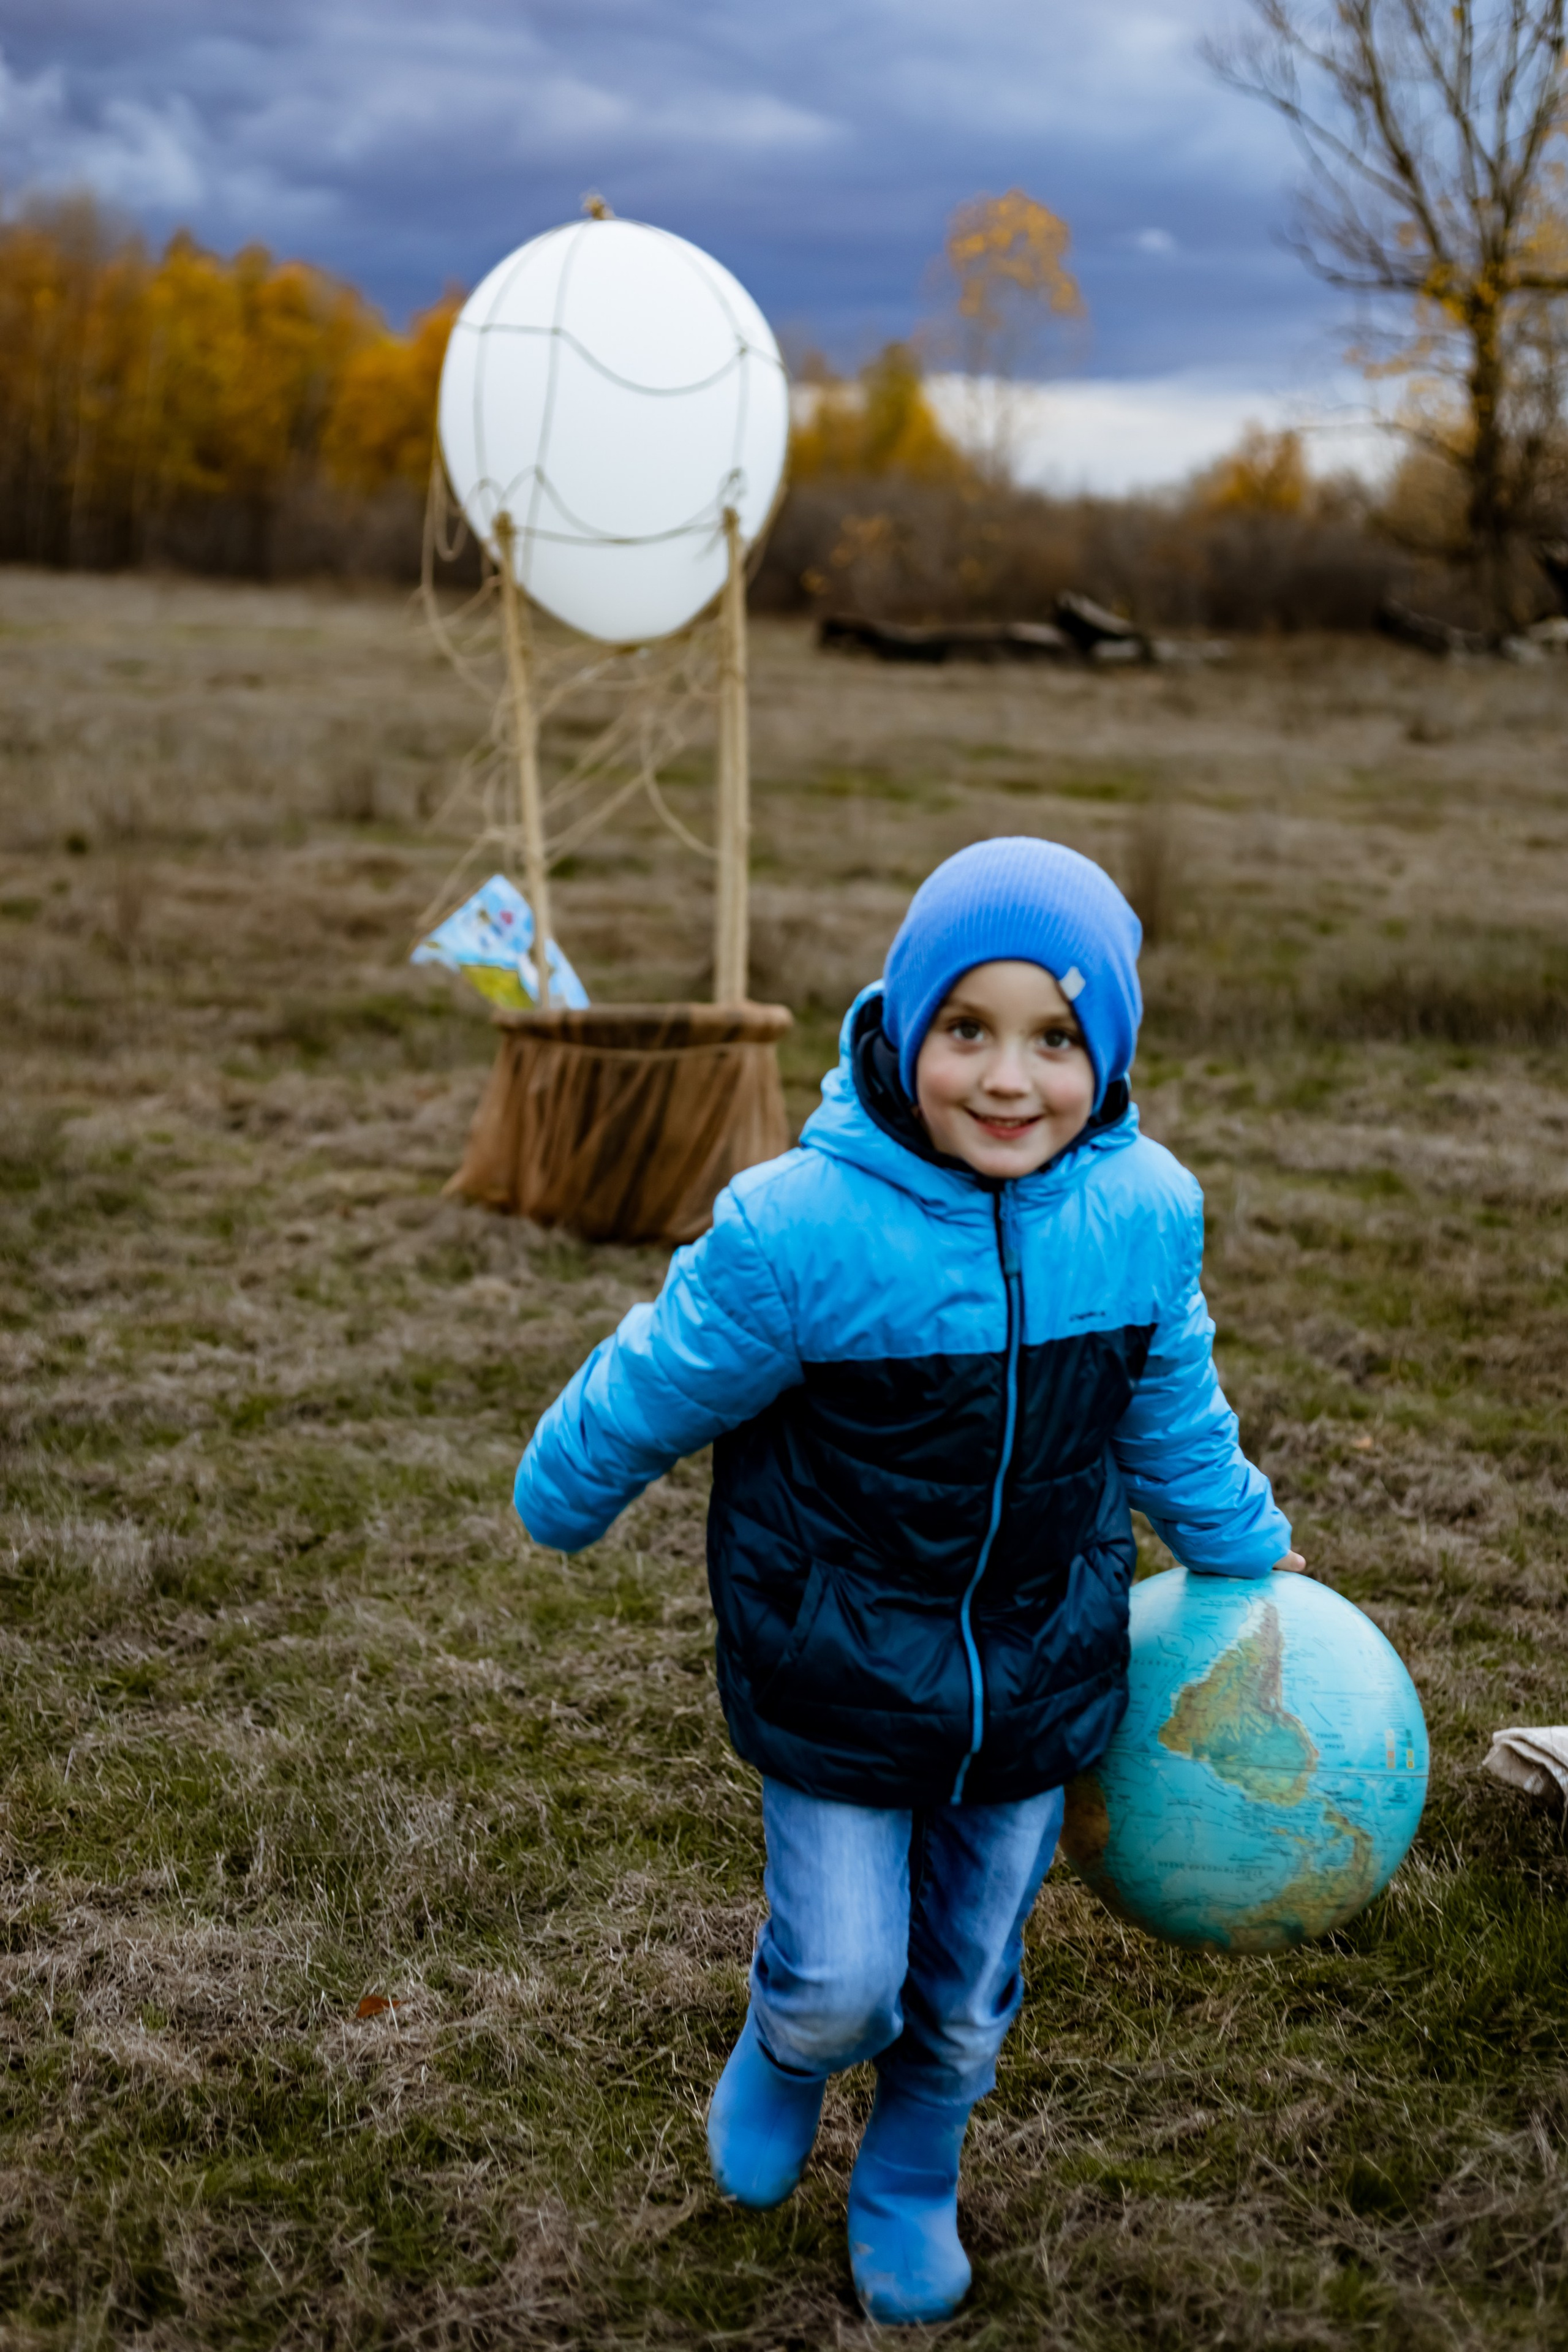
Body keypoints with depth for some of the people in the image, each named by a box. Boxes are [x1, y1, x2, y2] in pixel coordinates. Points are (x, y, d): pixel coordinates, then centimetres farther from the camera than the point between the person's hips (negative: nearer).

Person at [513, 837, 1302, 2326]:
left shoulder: (1142, 1213, -13)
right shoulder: (798, 1230, -27)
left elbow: (1170, 1406, 8)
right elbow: (651, 1393, -9)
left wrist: (1241, 1552, 22)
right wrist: (556, 1505, 7)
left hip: (1038, 1679, 3)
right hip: (839, 1683, -3)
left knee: (966, 1992, 18)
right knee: (841, 1983, 1)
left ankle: (910, 2186, 49)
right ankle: (785, 2050, 40)